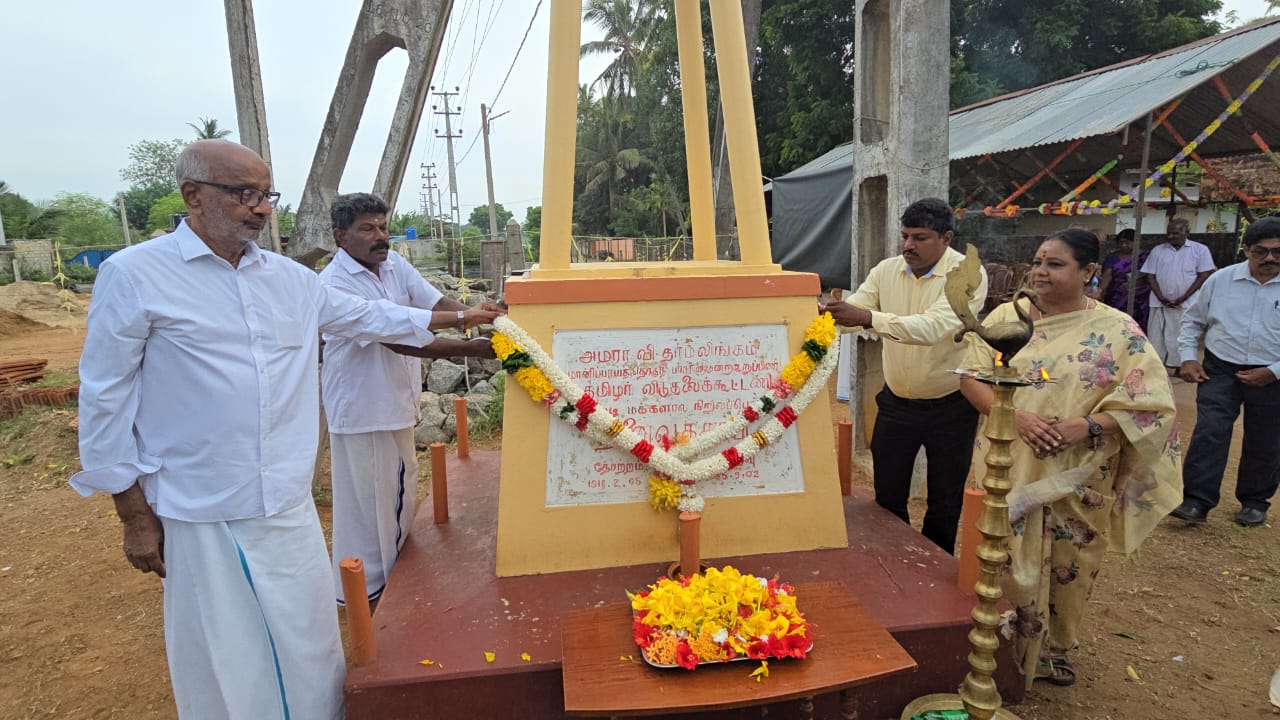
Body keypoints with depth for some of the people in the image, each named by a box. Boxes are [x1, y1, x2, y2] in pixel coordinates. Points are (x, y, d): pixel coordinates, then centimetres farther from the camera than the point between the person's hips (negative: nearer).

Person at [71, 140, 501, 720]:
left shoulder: (289, 277, 6)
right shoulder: (133, 276, -8)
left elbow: (368, 317, 17)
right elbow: (105, 401, -5)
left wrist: (459, 317, 14)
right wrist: (136, 518, -4)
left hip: (288, 504, 4)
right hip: (200, 514, -4)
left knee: (307, 649, 16)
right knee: (224, 663, 11)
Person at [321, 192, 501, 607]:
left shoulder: (394, 264, 1)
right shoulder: (335, 285, -22)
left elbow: (434, 303, -6)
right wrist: (469, 349, -37)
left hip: (397, 402, 8)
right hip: (362, 409, -8)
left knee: (400, 491, 22)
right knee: (367, 499, 6)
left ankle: (393, 573, 42)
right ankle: (363, 590, 26)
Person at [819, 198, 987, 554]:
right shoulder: (886, 271, -4)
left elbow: (933, 327, -34)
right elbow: (852, 313, -9)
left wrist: (869, 318, -45)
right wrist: (821, 312, -31)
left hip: (950, 407, -3)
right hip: (896, 402, 4)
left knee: (945, 504, 13)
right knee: (887, 498, 13)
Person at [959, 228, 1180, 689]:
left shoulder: (1117, 330, -4)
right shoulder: (1006, 316, 1)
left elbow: (1152, 400, -7)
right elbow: (971, 376, -3)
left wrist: (1089, 425, -21)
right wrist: (1014, 415, -19)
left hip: (1076, 479, 0)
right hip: (1008, 469, 1)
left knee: (1067, 564, 12)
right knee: (1006, 561, 6)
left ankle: (1051, 646, 38)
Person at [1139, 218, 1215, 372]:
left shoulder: (1200, 250, 2)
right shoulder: (1158, 250, 8)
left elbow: (1204, 275, -3)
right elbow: (1150, 275, 5)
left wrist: (1183, 298, -11)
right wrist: (1161, 298, -7)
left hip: (1187, 304, -2)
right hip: (1160, 303, 2)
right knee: (1157, 336, 4)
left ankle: (1176, 365, 9)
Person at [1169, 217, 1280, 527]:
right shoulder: (1221, 280, 1)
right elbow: (1193, 320, 12)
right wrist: (1188, 357, 2)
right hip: (1220, 370, 0)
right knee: (1208, 432, -8)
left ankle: (1255, 502, 30)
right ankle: (1196, 502, -5)